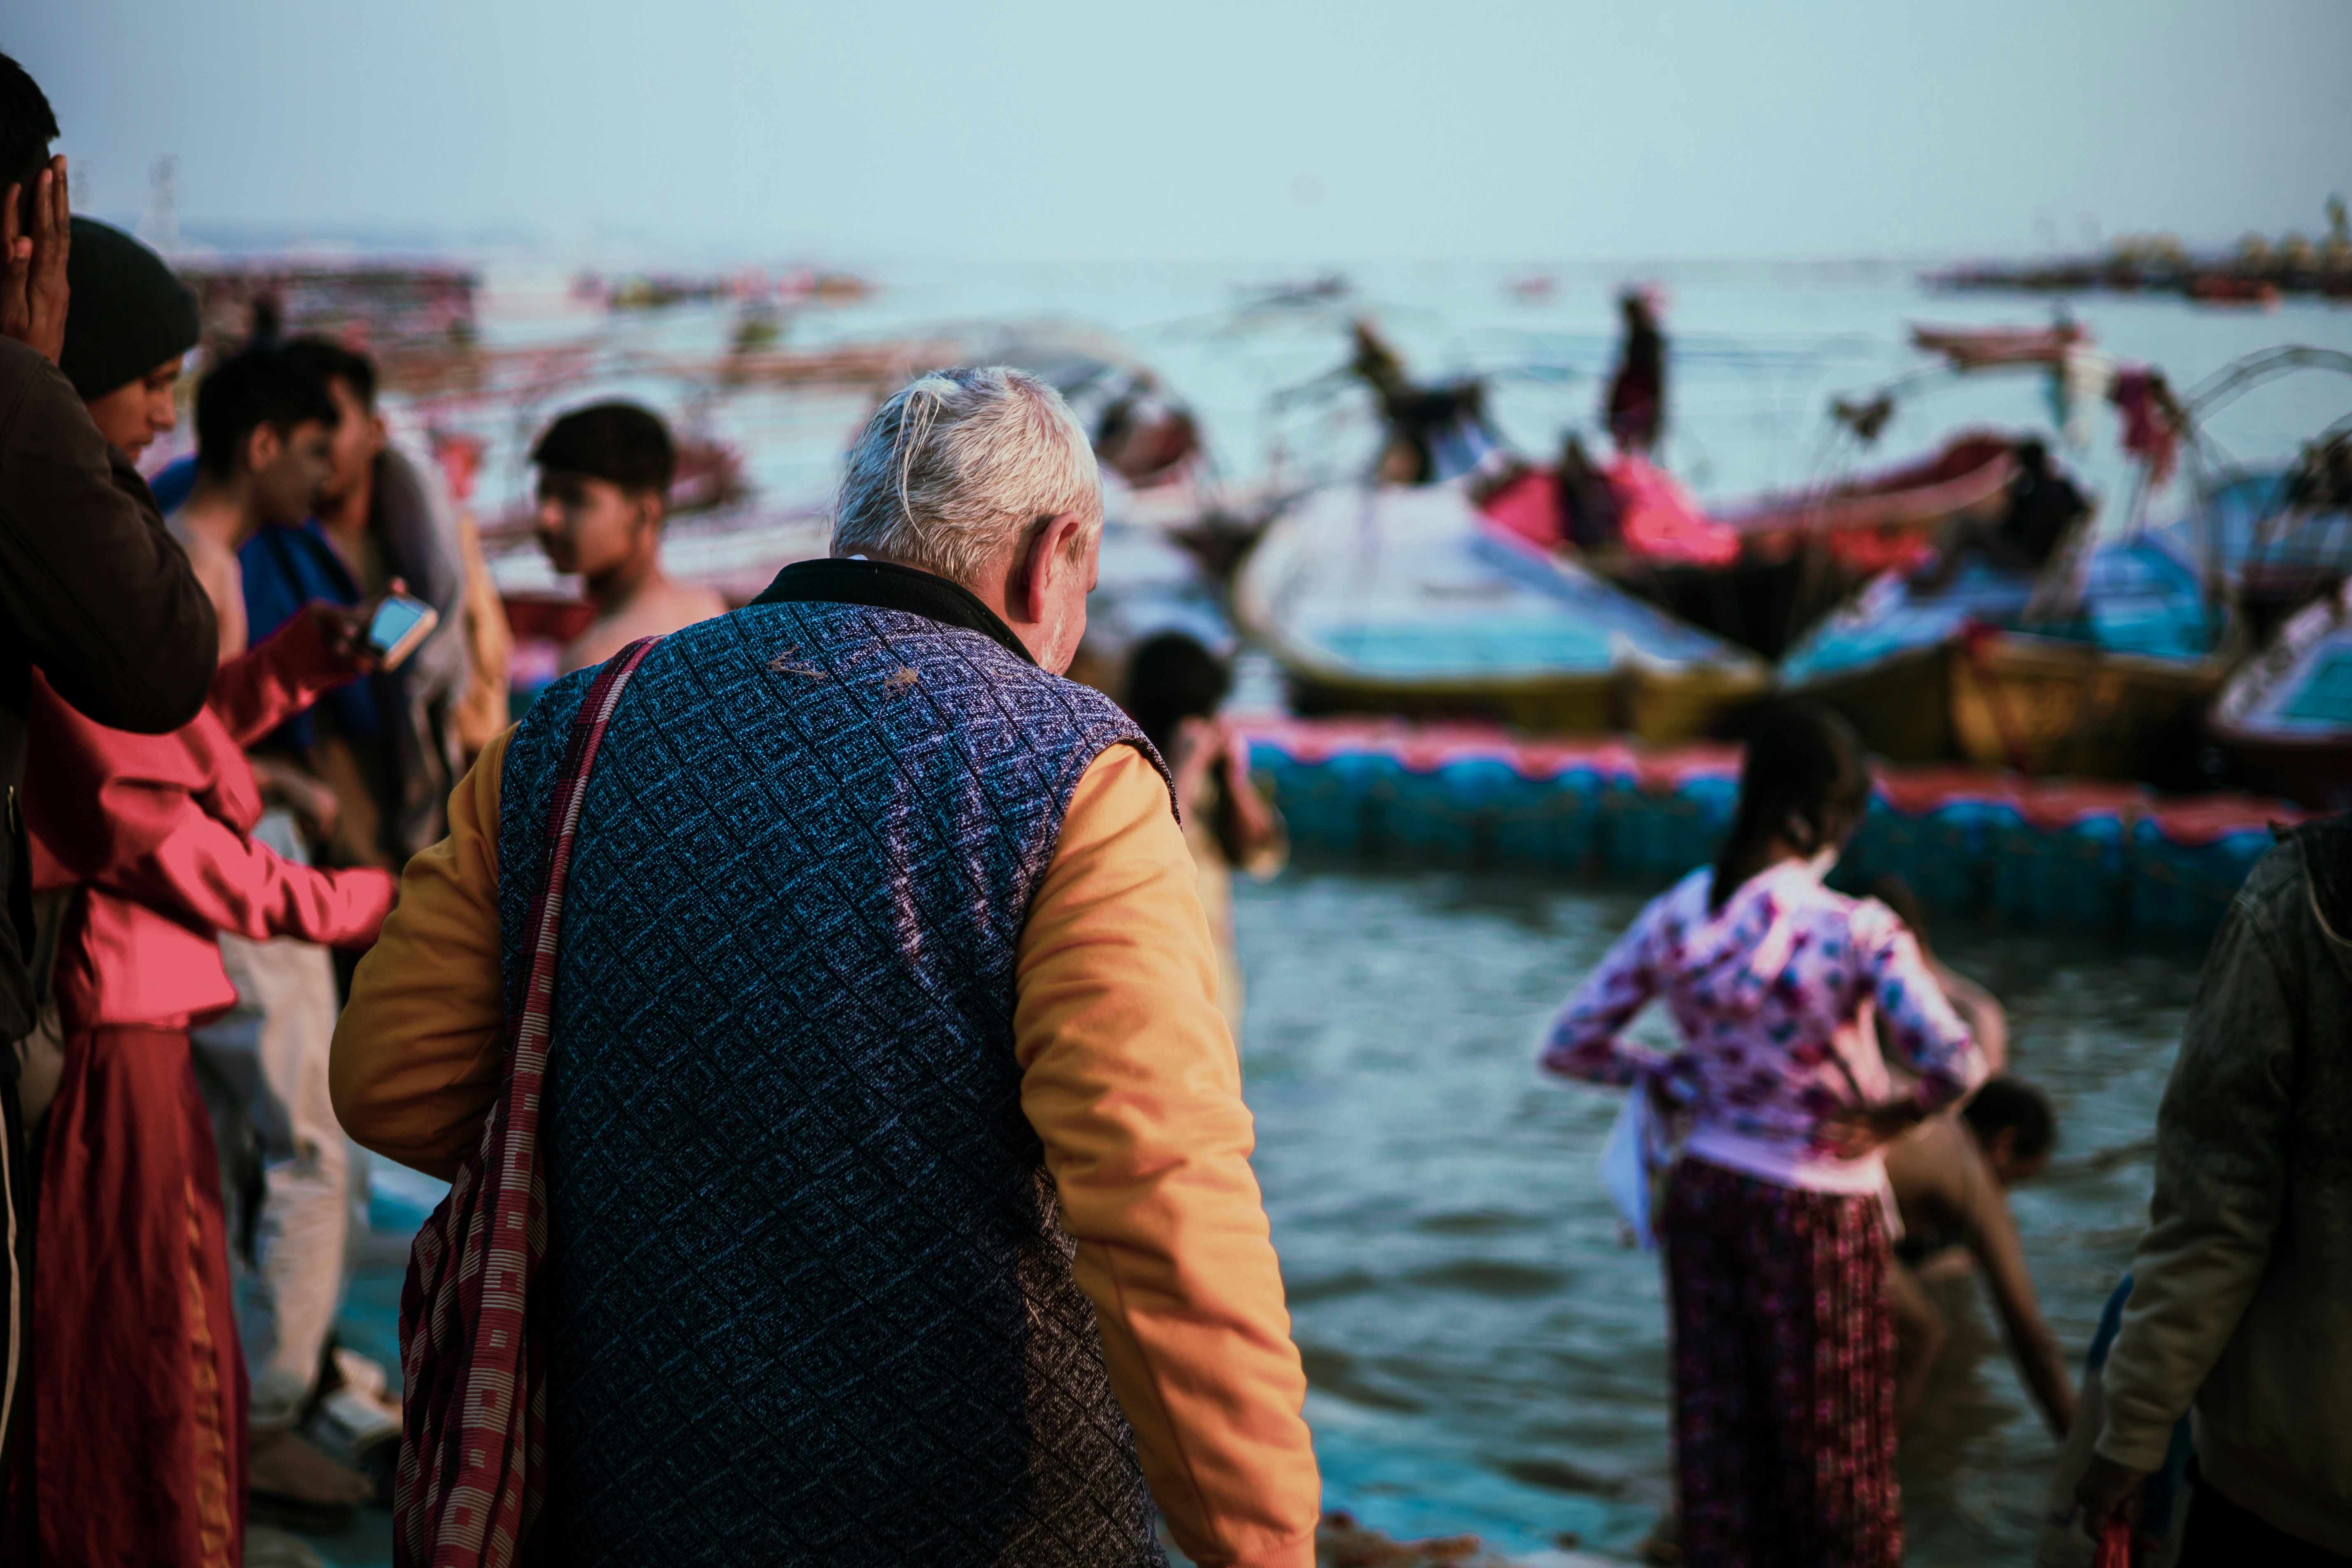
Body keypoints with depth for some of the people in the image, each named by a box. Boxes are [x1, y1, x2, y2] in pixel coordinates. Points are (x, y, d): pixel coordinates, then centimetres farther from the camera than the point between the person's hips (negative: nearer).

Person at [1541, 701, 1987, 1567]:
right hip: (1818, 1209, -4)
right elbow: (1956, 1064, -28)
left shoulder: (1673, 918, -7)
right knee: (1826, 1435, 13)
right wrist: (1895, 1115, -10)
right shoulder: (1856, 932, -20)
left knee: (1719, 1426, 16)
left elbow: (1570, 1046, -1)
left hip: (1705, 1193, 4)